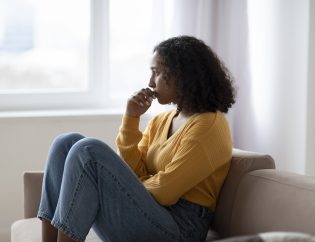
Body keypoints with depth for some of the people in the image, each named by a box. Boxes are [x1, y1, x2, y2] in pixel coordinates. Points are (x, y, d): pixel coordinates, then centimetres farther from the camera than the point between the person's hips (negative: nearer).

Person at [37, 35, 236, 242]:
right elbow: (133, 173, 8)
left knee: (88, 151, -21)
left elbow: (165, 190, -13)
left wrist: (129, 187, 3)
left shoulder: (209, 125, -7)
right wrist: (131, 119, 3)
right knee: (68, 143, -2)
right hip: (143, 211, 8)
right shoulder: (161, 121, 19)